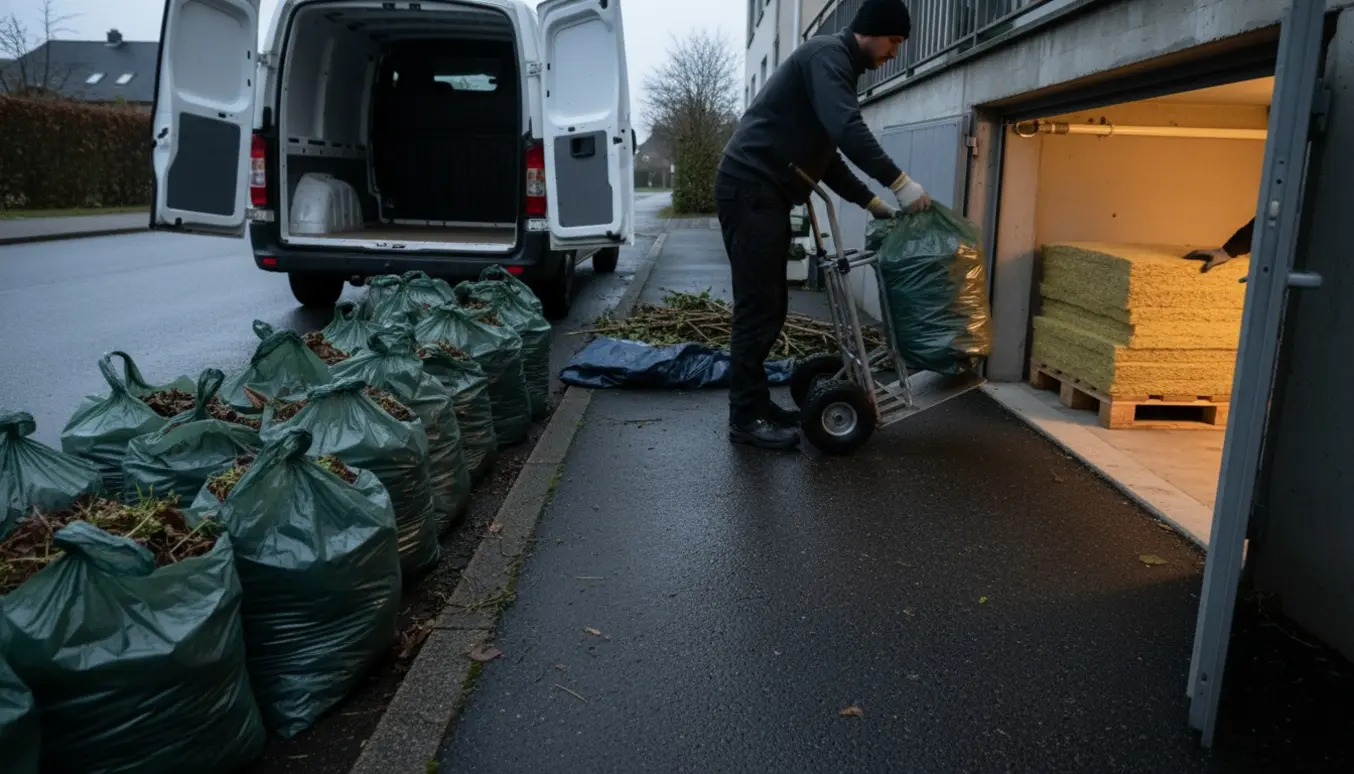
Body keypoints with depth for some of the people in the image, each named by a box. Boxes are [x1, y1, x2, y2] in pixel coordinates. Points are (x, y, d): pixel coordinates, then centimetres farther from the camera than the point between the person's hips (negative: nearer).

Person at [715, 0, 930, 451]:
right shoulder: (828, 54, -8)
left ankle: (756, 404, 19)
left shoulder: (837, 66, 24)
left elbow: (825, 156, 27)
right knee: (758, 307, -9)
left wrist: (871, 202, 21)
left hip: (766, 192, 10)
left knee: (771, 306, 11)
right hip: (749, 189, -10)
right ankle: (745, 418, -2)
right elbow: (847, 129, -25)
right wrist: (899, 181, -22)